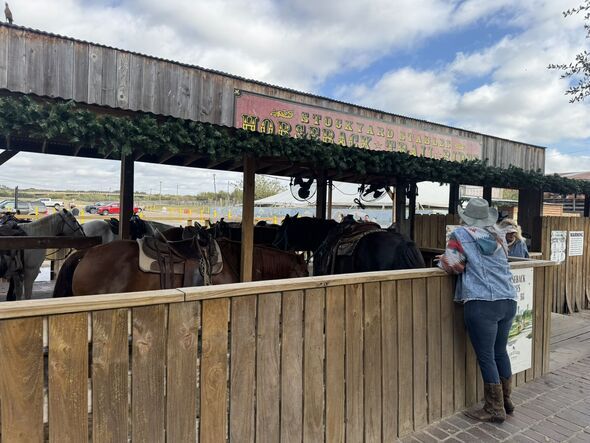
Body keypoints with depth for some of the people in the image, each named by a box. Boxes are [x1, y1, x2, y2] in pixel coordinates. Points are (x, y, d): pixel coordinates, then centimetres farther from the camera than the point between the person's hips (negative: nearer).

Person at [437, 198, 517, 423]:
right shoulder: (499, 236, 15)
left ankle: (495, 410, 15)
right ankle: (505, 400, 34)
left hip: (482, 304, -7)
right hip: (508, 301, 7)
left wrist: (441, 260, 11)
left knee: (486, 358, 4)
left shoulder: (461, 234, -3)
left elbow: (452, 265, -8)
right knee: (500, 352, 20)